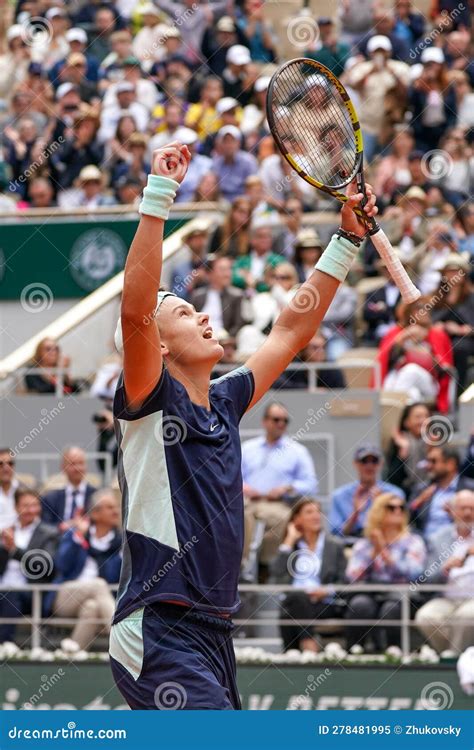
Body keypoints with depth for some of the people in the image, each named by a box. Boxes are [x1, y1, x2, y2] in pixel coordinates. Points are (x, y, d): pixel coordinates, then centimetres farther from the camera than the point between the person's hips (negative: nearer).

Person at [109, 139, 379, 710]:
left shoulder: (224, 404, 16)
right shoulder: (150, 401, -4)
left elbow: (291, 332, 24)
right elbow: (135, 308, -20)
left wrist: (348, 237, 23)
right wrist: (158, 194, -23)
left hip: (213, 635, 9)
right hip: (159, 634, -8)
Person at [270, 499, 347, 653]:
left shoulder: (335, 545, 17)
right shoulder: (290, 546, 19)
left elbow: (343, 581, 9)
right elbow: (277, 572, -1)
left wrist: (327, 591, -11)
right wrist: (289, 542, 3)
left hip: (325, 605, -1)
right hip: (293, 603, 1)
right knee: (298, 596, -35)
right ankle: (310, 645, -42)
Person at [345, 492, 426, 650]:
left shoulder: (413, 542, 10)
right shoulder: (363, 545, 15)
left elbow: (411, 574, -9)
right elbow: (353, 577, -1)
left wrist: (384, 551, -8)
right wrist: (374, 552, -5)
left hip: (400, 598, -1)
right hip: (369, 597, 1)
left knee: (392, 607, -35)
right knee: (360, 604, -33)